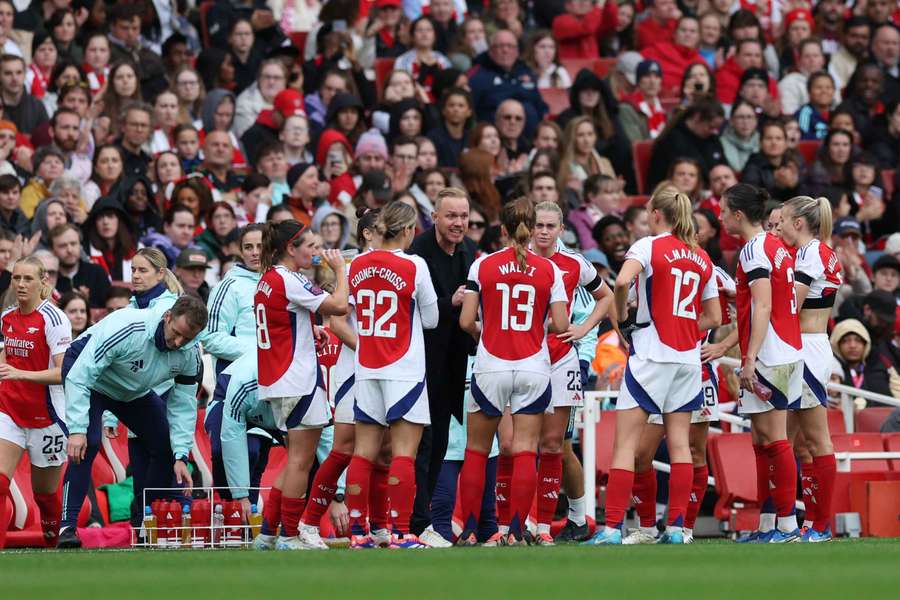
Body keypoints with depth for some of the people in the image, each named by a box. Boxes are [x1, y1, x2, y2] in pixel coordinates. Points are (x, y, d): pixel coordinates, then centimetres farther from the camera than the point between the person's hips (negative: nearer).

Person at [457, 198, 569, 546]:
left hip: (491, 369, 0)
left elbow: (466, 321, -6)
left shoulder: (482, 266, -3)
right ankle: (515, 531, -6)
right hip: (534, 370, 0)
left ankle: (470, 531, 8)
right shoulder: (549, 270, -1)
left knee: (476, 451, 10)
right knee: (525, 452, 1)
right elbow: (560, 325, -4)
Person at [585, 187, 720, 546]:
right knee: (679, 445, 7)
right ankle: (676, 527, 3)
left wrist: (622, 317, -8)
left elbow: (622, 281, -24)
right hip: (688, 358, 5)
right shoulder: (701, 258, 12)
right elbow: (714, 318, 15)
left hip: (650, 355, -5)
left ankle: (613, 527, -11)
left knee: (625, 443, -5)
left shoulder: (649, 246, -5)